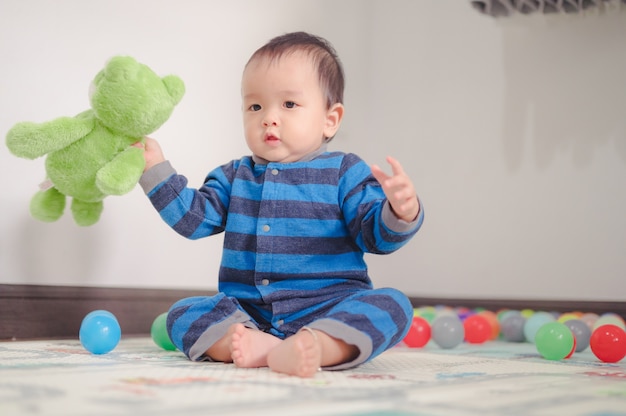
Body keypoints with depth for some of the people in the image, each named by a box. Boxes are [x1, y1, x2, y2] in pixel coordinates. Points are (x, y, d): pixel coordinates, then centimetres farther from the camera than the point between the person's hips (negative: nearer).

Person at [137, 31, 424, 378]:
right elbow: (192, 217, 12)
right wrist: (156, 170, 6)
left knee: (391, 306, -29)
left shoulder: (344, 173, 5)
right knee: (182, 313, -16)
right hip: (246, 312, 3)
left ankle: (313, 345, -51)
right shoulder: (234, 178, 17)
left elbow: (375, 235, -3)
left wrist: (400, 213, -25)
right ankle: (254, 343, -39)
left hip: (328, 308, -3)